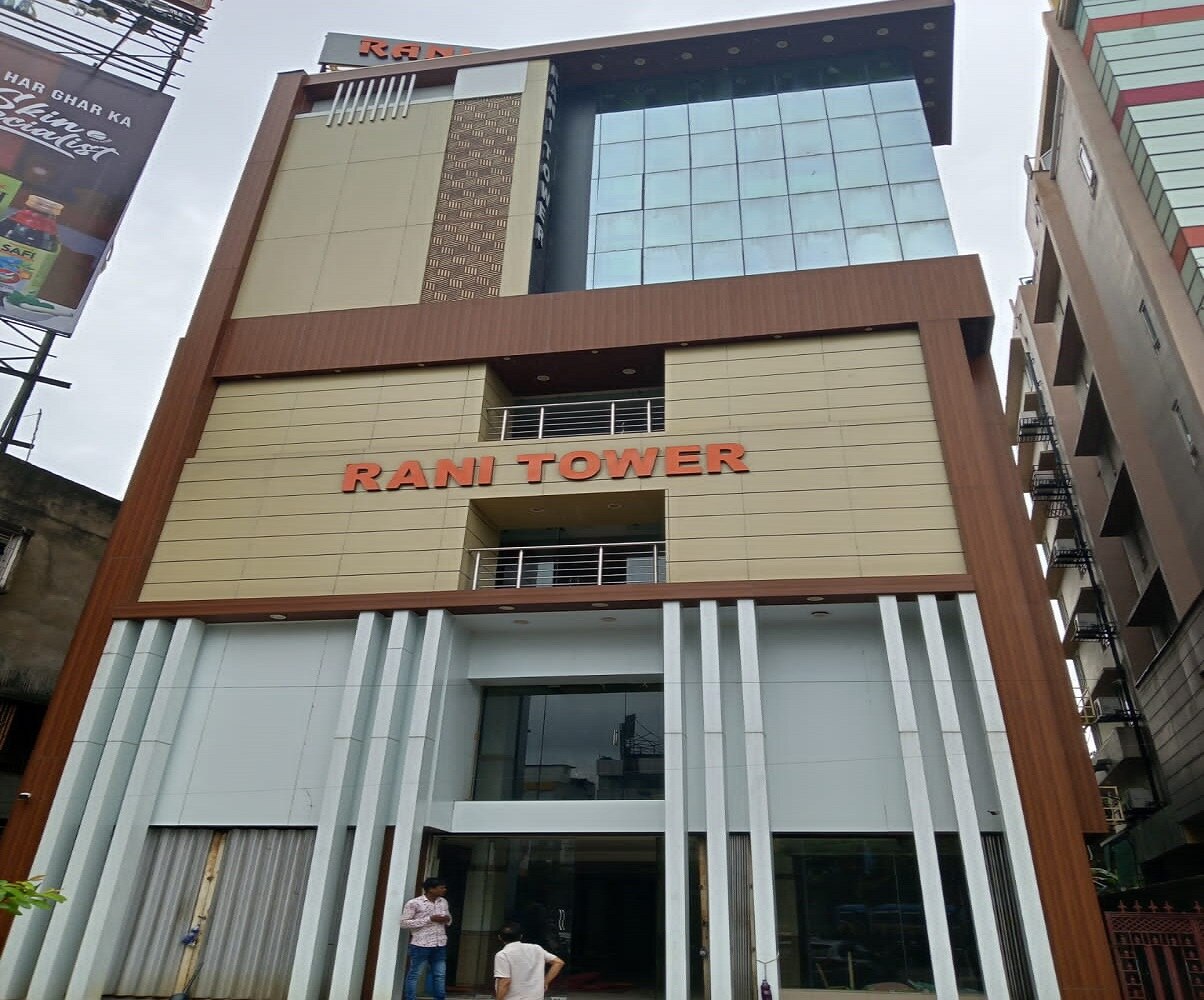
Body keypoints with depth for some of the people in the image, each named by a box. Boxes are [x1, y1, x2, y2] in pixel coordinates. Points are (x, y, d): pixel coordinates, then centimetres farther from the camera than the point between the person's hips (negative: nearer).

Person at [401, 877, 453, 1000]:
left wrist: (447, 919, -6)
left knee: (440, 975, 10)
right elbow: (404, 923, -14)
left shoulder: (443, 902, 10)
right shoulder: (414, 903, -10)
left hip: (440, 945, 6)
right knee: (414, 974, 4)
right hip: (421, 945, -6)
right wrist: (430, 919, -19)